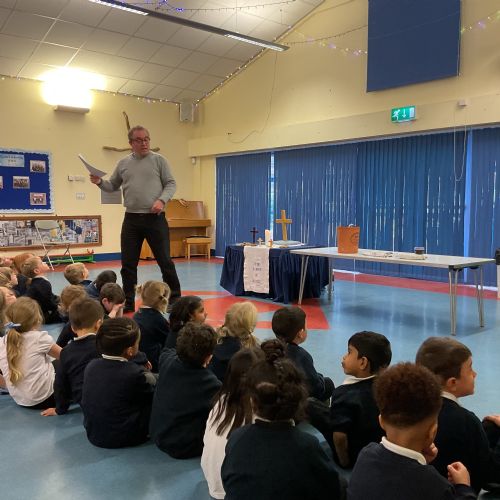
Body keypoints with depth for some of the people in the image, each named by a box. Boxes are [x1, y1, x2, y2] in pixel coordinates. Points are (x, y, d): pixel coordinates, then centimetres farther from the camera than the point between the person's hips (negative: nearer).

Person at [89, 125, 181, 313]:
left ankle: (174, 298, 15)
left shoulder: (159, 160, 2)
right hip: (131, 219, 3)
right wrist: (99, 182, -3)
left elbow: (171, 184, -1)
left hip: (155, 218, -3)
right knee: (128, 263, 6)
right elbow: (113, 187, 17)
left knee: (165, 260, 2)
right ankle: (128, 302, 18)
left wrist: (162, 200, -16)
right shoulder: (123, 163, 11)